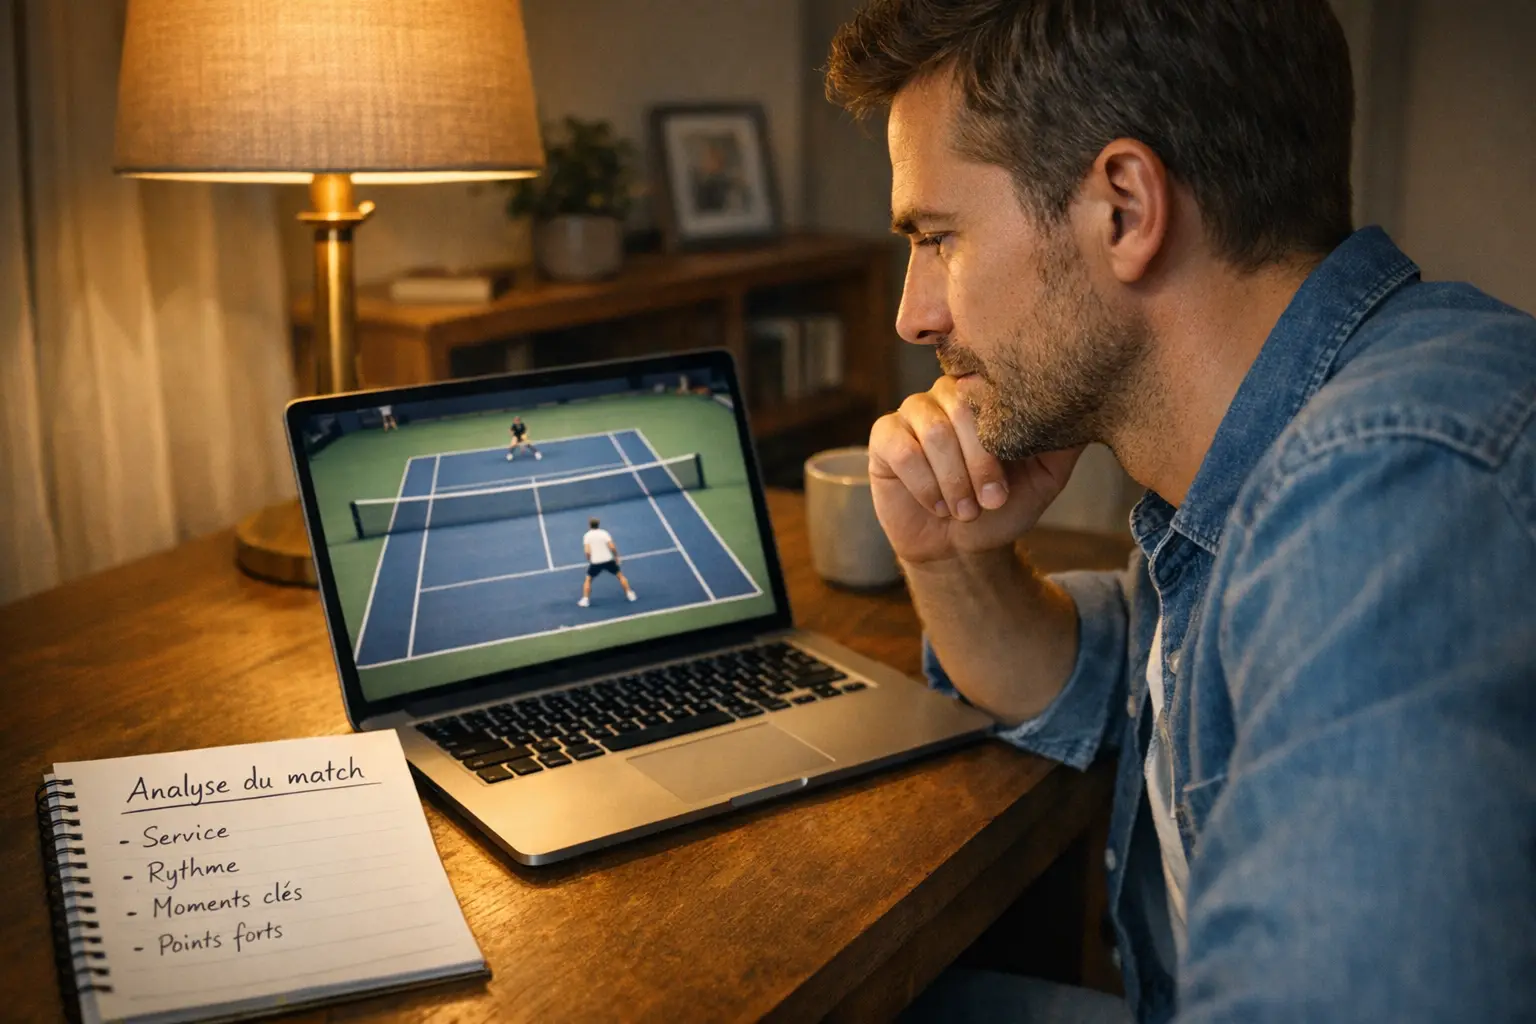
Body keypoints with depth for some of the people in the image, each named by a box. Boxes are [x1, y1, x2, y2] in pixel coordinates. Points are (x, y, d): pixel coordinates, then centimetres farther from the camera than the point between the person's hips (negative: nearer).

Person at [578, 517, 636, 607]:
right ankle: (630, 594, 19)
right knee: (620, 575, 20)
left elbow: (587, 551, -12)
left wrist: (589, 560, 5)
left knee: (588, 580, 18)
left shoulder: (587, 536, -2)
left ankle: (585, 600, 8)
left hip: (595, 562, -1)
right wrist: (616, 557, 5)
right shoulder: (604, 533, -1)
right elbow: (612, 547, -10)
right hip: (608, 560, 1)